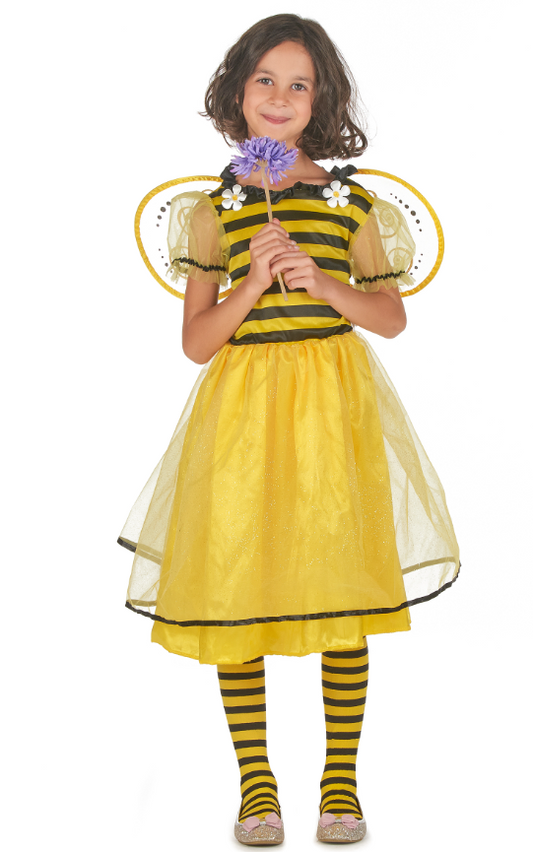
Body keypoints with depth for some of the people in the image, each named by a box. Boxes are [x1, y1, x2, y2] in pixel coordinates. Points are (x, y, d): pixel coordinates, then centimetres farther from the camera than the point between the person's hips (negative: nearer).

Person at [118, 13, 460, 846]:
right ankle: (255, 783, 16)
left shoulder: (350, 200, 5)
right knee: (233, 585, 1)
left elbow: (392, 317, 5)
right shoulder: (214, 208, 5)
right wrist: (254, 282, -14)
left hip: (333, 400, 0)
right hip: (241, 405, 0)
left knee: (342, 586, 1)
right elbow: (196, 340, 1)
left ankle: (341, 781, 15)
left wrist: (322, 281, -11)